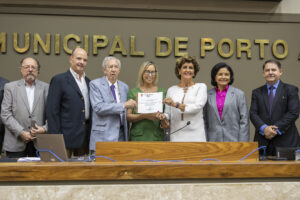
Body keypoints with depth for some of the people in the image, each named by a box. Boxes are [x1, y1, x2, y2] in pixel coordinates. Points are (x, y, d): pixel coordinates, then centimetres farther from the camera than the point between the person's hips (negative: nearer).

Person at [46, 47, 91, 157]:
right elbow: (52, 110, -8)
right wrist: (56, 137, -14)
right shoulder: (59, 80, -4)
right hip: (67, 135, -6)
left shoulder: (88, 81, 15)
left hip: (85, 135, 6)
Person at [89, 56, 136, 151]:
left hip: (121, 135, 4)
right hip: (103, 136, -4)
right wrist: (124, 105, -18)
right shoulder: (95, 84, -1)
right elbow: (98, 108, -15)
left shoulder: (124, 87, 14)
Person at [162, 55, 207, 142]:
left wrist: (176, 104, -15)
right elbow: (168, 113, 12)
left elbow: (197, 107, -9)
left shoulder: (201, 87, 6)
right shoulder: (171, 90, 14)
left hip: (196, 135, -2)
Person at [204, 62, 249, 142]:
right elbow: (205, 121, 9)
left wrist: (243, 145, -6)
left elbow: (244, 121, 1)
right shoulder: (208, 95, 8)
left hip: (233, 141, -1)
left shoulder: (239, 94, 4)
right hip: (213, 140, 2)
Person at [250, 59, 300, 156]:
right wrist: (264, 128, -14)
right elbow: (253, 113, 4)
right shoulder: (257, 92, 14)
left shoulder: (290, 90, 6)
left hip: (285, 141, -2)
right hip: (262, 141, 2)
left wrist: (276, 129, -13)